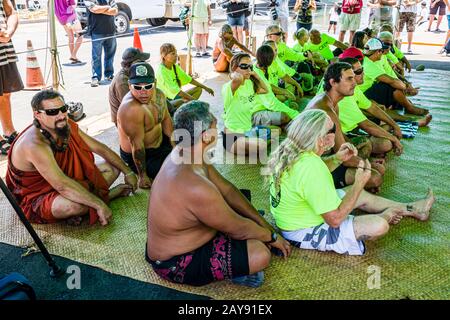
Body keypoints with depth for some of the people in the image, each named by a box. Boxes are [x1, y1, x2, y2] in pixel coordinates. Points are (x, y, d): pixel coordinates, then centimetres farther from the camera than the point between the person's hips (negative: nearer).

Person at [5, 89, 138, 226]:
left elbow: (101, 149, 1)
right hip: (35, 198, -8)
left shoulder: (68, 126, -8)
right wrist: (99, 205, -38)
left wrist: (128, 172, 1)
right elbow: (62, 186, -38)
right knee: (77, 205, -39)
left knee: (112, 168, 5)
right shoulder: (35, 145, -32)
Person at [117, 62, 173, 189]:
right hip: (139, 155, -8)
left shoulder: (158, 95, -9)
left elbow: (166, 119, 7)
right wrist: (143, 177, -24)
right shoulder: (130, 109, -35)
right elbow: (137, 145, -30)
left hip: (159, 140, 8)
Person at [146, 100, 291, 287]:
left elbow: (226, 189, 1)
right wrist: (273, 237, -3)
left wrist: (264, 223, 2)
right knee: (261, 254, -20)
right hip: (176, 264, -9)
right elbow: (238, 228, -22)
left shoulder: (185, 154, -8)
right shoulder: (196, 188, -37)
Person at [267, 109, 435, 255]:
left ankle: (411, 209, 35)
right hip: (304, 233, -9)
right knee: (379, 226, -12)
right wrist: (359, 183, -19)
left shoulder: (288, 150, -8)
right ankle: (386, 215, 24)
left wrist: (336, 159, -3)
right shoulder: (311, 168, -37)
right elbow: (335, 219, -29)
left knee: (361, 196, 20)